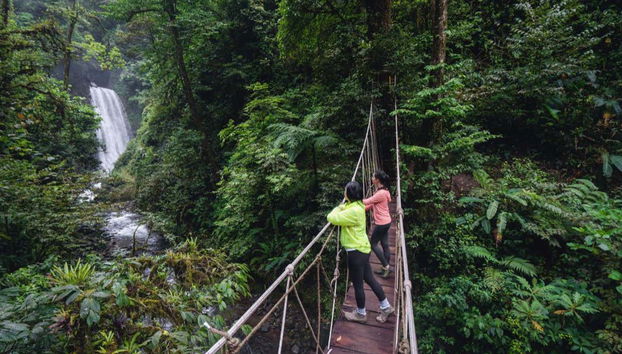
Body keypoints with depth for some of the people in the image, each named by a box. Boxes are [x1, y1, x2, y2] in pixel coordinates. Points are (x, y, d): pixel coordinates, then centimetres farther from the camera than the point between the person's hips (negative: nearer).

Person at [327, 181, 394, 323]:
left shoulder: (354, 211, -25)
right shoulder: (357, 206, 5)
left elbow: (332, 218, -24)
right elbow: (343, 209, 24)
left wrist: (337, 210, -6)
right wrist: (340, 208, 4)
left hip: (356, 252, -9)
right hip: (362, 249, 9)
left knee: (357, 284, 10)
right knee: (369, 279, 21)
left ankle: (361, 314, 29)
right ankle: (386, 307, 33)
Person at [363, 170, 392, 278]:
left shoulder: (381, 193, -24)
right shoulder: (381, 190, 7)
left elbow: (367, 202, -19)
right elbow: (372, 204, 11)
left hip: (381, 223, -9)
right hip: (385, 222, 9)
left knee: (373, 243, 5)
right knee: (385, 244, 14)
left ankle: (385, 266, 13)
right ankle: (385, 267, 24)